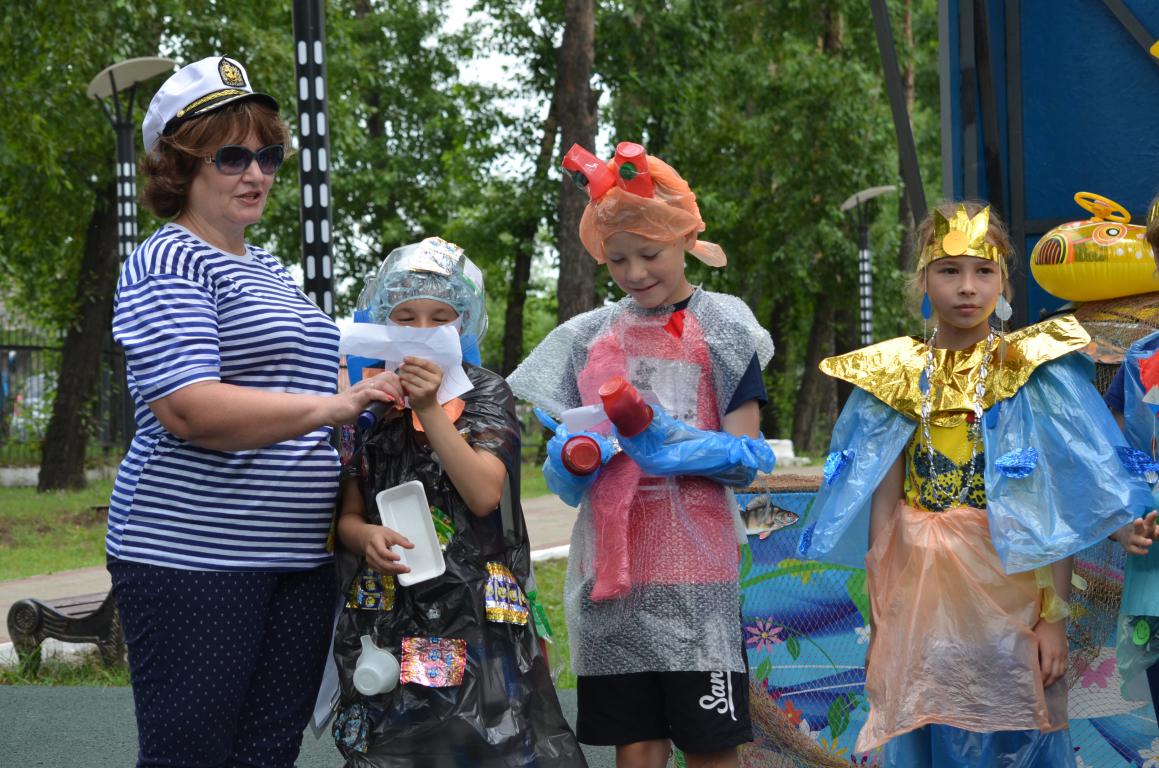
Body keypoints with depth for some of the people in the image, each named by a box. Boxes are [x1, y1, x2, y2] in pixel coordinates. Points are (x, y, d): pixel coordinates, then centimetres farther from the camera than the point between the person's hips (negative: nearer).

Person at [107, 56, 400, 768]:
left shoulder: (271, 270, 20)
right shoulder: (168, 263, -7)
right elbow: (188, 409, -21)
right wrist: (329, 407, -26)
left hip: (299, 560, 8)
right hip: (194, 556, -8)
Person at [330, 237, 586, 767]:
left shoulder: (484, 394, 3)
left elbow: (484, 495, -12)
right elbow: (348, 516, 10)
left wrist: (431, 410, -17)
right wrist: (367, 537, -13)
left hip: (475, 616, -2)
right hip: (386, 617, 2)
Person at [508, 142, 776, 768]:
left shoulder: (721, 327, 3)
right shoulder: (588, 338, 12)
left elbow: (746, 458, -4)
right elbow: (563, 475, 13)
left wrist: (665, 439, -20)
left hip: (693, 567, -3)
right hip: (611, 568, 3)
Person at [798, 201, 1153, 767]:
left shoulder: (1035, 374, -1)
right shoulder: (894, 379, 5)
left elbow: (1059, 505, -5)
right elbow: (883, 507, 5)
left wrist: (1055, 615, -11)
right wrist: (879, 623, 2)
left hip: (1010, 588, -2)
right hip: (920, 597, 2)